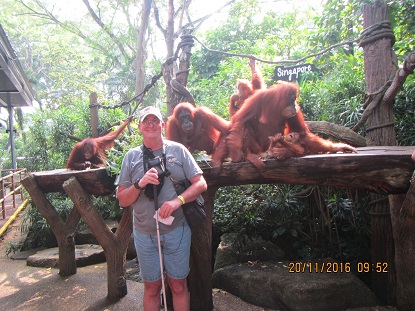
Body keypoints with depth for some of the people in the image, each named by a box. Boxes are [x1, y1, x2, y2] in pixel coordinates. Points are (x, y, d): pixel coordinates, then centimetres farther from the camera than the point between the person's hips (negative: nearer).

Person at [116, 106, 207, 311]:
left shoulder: (178, 150, 0)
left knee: (179, 286, 12)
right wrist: (140, 184, -17)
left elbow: (201, 184, -4)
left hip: (177, 230, -1)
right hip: (145, 234, 1)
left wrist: (178, 200, -20)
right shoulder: (131, 156, 3)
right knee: (151, 288, 15)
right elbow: (122, 200, 2)